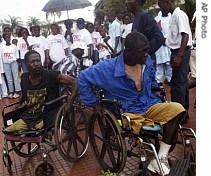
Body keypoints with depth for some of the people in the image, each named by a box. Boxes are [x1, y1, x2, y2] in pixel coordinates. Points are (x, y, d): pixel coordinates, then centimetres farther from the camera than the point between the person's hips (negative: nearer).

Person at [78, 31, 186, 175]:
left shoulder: (147, 61, -1)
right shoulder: (109, 68, -17)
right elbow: (83, 78, -8)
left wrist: (158, 97, 8)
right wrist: (94, 103, -8)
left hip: (149, 106, 5)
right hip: (128, 112, -5)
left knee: (177, 109, -22)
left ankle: (161, 158, -18)